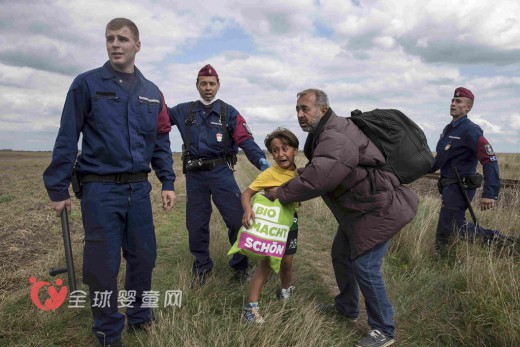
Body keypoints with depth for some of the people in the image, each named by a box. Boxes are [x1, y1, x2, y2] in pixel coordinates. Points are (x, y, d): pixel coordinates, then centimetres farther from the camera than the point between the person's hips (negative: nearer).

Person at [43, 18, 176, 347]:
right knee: (103, 264, 5)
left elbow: (161, 141, 13)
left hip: (139, 188, 4)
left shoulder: (152, 92, 10)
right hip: (100, 188, -3)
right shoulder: (87, 84, -2)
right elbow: (67, 139, -3)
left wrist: (168, 183, 6)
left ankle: (141, 318, 34)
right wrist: (58, 189, -4)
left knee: (144, 257, 12)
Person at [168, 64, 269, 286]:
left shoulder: (229, 112, 3)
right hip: (194, 176, 3)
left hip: (221, 172, -2)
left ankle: (240, 266, 16)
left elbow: (245, 140, -7)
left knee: (238, 220, -5)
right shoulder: (184, 111, 11)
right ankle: (202, 267, 30)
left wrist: (261, 161, -23)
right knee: (196, 225, 10)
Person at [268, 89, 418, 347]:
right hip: (357, 209, 11)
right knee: (341, 255, 19)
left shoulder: (335, 139, -28)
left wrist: (282, 193, -21)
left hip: (377, 209, -11)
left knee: (364, 266, -6)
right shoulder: (325, 134, 7)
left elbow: (316, 179, -34)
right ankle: (346, 307, 40)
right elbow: (314, 169, 17)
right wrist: (291, 177, 1)